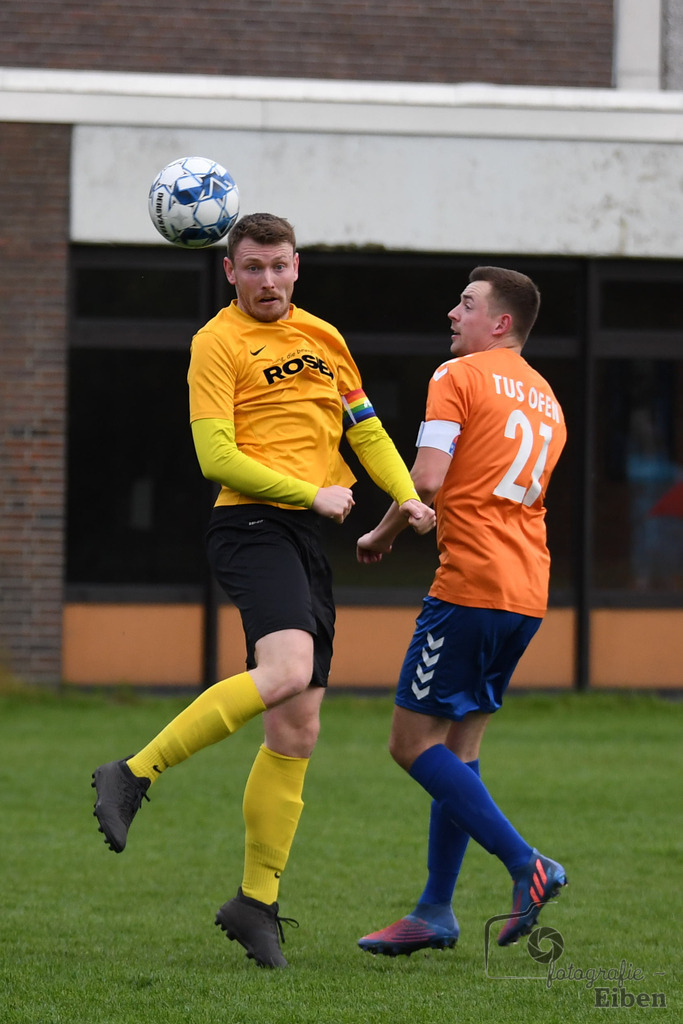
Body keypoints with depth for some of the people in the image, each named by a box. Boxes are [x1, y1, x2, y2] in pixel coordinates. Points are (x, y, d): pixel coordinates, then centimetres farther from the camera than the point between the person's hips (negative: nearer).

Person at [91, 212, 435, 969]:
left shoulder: (322, 337, 19)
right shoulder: (218, 343, -3)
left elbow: (366, 430, 25)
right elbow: (216, 457, -10)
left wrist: (408, 497, 7)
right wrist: (314, 494, -12)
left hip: (307, 538, 7)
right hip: (252, 526, -7)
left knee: (296, 731, 4)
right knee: (286, 671, -32)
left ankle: (257, 901, 11)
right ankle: (132, 776, -25)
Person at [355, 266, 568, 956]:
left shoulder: (459, 377, -3)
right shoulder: (547, 400, 21)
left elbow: (428, 479, -14)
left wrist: (383, 533, 2)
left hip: (471, 583, -8)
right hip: (528, 593, 8)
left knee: (413, 741, -5)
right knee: (458, 750, 12)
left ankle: (525, 864, -15)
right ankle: (435, 913, 11)